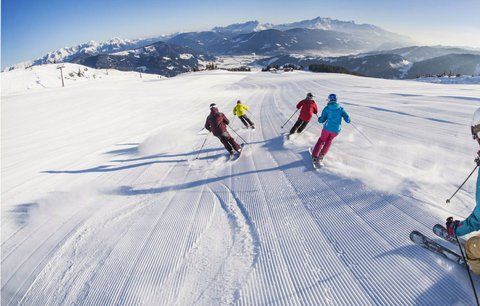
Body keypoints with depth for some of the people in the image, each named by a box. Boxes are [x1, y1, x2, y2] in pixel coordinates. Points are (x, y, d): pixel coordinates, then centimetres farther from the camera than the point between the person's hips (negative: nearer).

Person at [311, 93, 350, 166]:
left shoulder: (326, 108, -1)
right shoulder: (340, 108, 3)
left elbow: (322, 120, -1)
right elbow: (347, 118, 0)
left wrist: (319, 119, 21)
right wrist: (348, 120, 23)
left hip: (327, 128, -1)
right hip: (336, 130, 1)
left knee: (321, 140, 20)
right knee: (329, 141, 25)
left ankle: (314, 156, 11)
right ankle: (321, 156, 13)